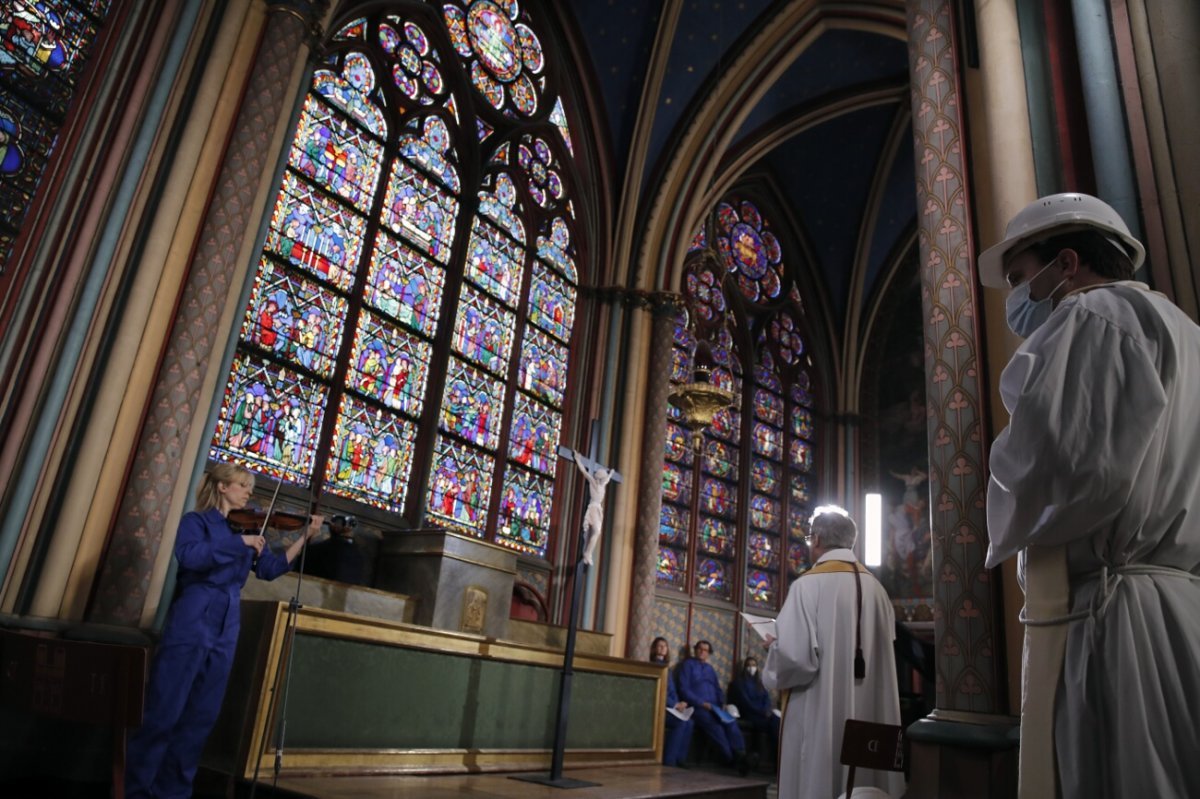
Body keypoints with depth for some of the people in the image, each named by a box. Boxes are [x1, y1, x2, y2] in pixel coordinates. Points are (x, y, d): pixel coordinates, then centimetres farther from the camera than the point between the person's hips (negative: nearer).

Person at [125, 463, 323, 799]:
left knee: (201, 716, 9)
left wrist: (305, 537, 2)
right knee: (164, 712, -3)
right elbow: (189, 556, -20)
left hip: (225, 629, 6)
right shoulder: (196, 520, 0)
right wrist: (240, 543, -20)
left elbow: (270, 568, 9)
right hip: (191, 620, -6)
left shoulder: (247, 528, 15)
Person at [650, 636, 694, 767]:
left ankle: (680, 758, -14)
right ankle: (668, 759, -22)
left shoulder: (667, 669, 20)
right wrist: (675, 704, -14)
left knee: (689, 722, -18)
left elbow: (672, 691, 16)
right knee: (680, 722, -28)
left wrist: (678, 704, -5)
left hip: (669, 706, 7)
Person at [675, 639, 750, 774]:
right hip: (697, 707, -5)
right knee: (715, 726, -34)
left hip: (714, 707, 6)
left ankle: (740, 755, -40)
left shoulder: (709, 668, 25)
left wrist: (722, 703, 2)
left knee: (731, 723, -27)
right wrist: (702, 703, -15)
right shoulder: (688, 664, 5)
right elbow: (684, 689, -6)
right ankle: (731, 759, -33)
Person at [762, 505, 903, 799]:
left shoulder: (808, 585, -13)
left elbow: (795, 657, -21)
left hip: (820, 717, -6)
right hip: (868, 716, 6)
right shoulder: (876, 588, 6)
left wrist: (774, 646, 1)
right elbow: (881, 654, 13)